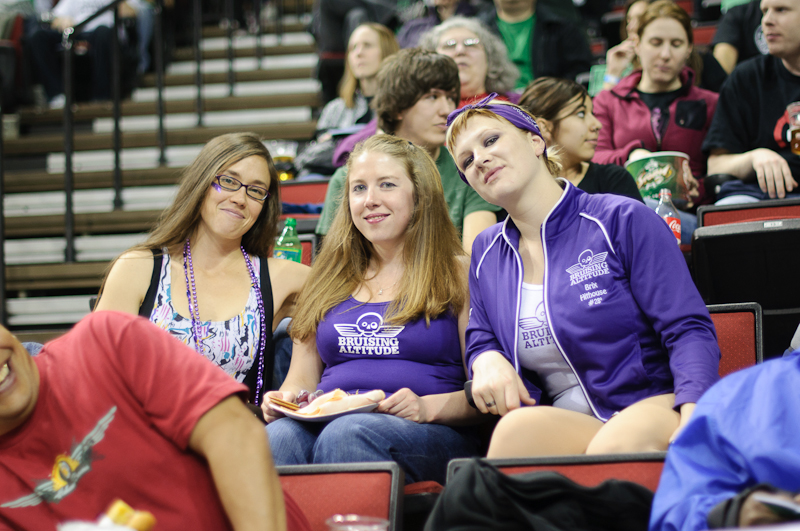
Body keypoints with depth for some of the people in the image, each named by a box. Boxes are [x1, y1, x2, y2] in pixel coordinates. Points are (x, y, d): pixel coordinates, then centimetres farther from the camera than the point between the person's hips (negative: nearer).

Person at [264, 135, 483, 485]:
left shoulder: (457, 274, 12)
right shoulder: (330, 279, 26)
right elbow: (301, 380, 24)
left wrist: (428, 407, -16)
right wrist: (285, 400, 0)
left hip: (428, 435, -3)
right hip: (324, 426, 3)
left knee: (347, 434, -38)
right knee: (277, 436, -34)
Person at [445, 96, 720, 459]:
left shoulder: (623, 221, 0)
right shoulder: (486, 253, 18)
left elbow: (689, 330, -5)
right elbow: (481, 341, 26)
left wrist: (692, 416, -25)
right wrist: (487, 360, -2)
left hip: (653, 406, -3)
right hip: (563, 427, 3)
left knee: (613, 446, -41)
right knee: (518, 428, -36)